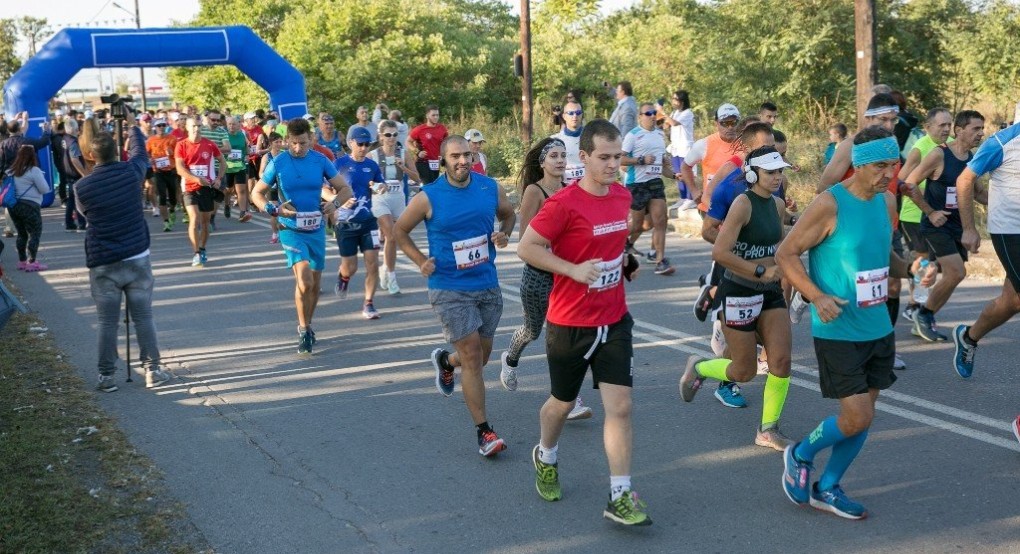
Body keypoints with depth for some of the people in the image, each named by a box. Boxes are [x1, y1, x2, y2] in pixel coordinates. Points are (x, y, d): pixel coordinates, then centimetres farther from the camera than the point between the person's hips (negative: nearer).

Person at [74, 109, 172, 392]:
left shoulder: (82, 186, -6)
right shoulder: (130, 172, -5)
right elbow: (140, 152, 17)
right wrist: (132, 125, 32)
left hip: (102, 263, 0)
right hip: (137, 258, 1)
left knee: (107, 322, 5)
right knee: (143, 317, 8)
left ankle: (106, 376, 12)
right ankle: (152, 370, 13)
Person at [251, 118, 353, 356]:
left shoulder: (320, 161, -2)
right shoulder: (278, 163, -7)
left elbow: (345, 189, 4)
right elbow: (256, 194, 1)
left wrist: (334, 203, -17)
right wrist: (274, 209, -17)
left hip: (316, 229, 3)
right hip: (291, 230, -3)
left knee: (315, 283, 14)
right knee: (304, 281, -20)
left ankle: (306, 326, 35)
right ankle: (304, 330, -3)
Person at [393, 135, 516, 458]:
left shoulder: (490, 188, 0)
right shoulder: (428, 198, -10)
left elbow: (508, 214, 19)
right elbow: (400, 230, 4)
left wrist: (504, 234, -3)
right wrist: (421, 261, -9)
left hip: (488, 285, 5)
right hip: (450, 289, -4)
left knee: (481, 355, 15)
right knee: (472, 357, -8)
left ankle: (445, 361, 50)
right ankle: (484, 431, 1)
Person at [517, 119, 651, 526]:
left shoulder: (623, 196, 3)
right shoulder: (564, 203, -18)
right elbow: (526, 248, -16)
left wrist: (624, 259, 6)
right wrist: (574, 270, -23)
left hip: (614, 320, 4)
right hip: (570, 323, -4)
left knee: (620, 406, -3)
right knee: (562, 403, 15)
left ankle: (620, 497, 4)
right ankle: (545, 457, 46)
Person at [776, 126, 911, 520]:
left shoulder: (887, 202, 7)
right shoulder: (829, 204, -16)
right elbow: (785, 254, -12)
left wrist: (908, 270, 0)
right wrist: (817, 296, -24)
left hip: (878, 329, 7)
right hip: (838, 331, -7)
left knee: (864, 416, 11)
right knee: (856, 418, -8)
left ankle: (827, 488, 28)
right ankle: (800, 455, 20)